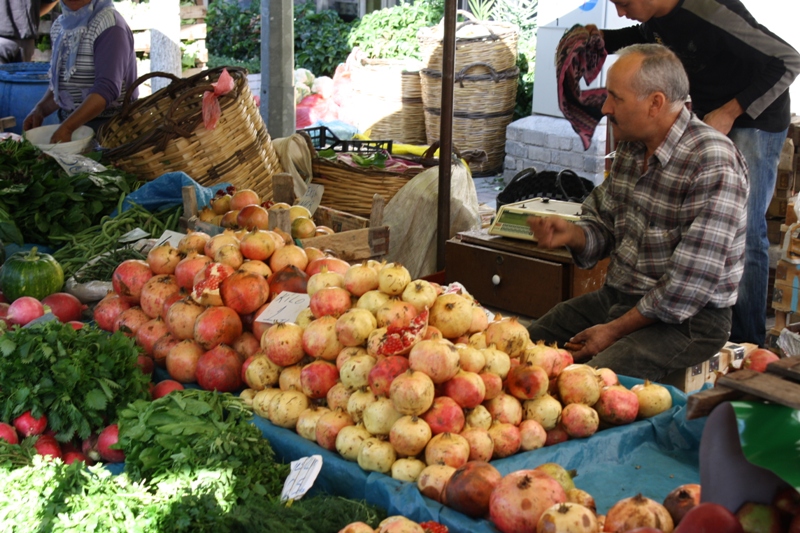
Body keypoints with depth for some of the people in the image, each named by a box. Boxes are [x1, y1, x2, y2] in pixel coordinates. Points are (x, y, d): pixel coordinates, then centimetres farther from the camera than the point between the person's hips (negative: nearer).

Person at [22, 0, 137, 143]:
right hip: (70, 121, 6)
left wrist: (66, 128, -30)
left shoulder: (109, 25, -12)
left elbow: (107, 87, -22)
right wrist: (41, 109, 1)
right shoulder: (60, 25, 10)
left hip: (108, 124, -6)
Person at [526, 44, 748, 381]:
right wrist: (572, 234, -9)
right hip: (616, 297, 8)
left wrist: (615, 329, -17)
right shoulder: (631, 147, 6)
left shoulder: (712, 164, -21)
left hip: (686, 319, -8)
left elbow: (693, 280, -23)